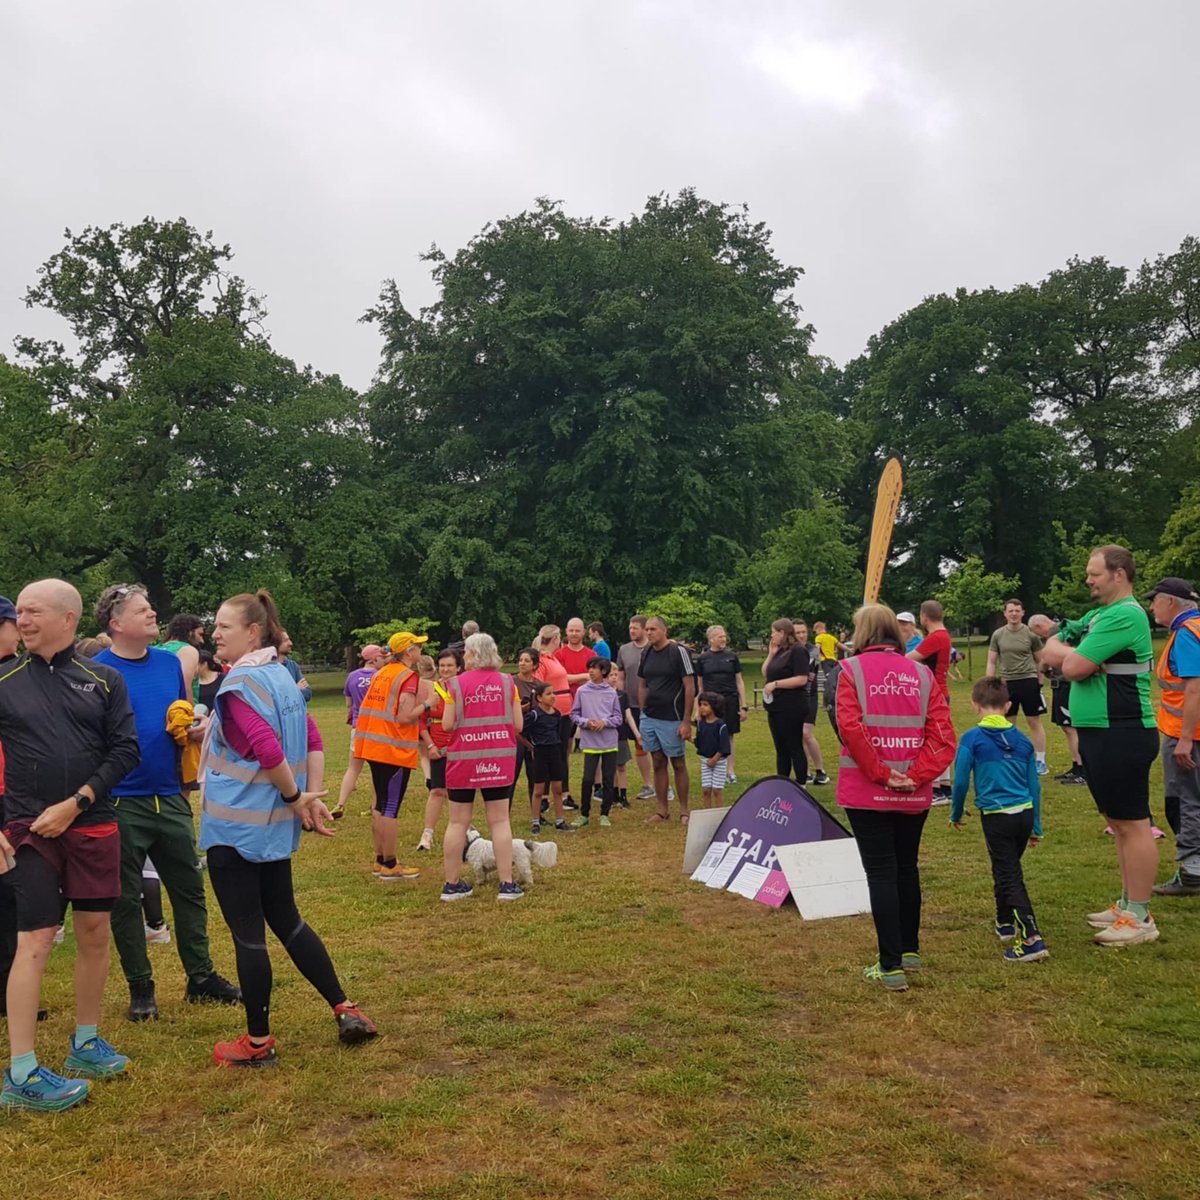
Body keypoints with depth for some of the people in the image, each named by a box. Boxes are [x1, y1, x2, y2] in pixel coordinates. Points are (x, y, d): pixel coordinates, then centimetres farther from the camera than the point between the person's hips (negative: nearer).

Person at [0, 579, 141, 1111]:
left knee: (95, 934, 10)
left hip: (93, 827, 2)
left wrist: (75, 804, -10)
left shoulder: (104, 680, 2)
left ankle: (85, 1044, 27)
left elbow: (125, 751, -1)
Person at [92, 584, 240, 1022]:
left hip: (170, 797, 5)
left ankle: (201, 977, 24)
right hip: (122, 803, -5)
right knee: (126, 898, 8)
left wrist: (195, 729, -3)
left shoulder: (169, 662, 6)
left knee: (189, 888, 11)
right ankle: (140, 988, 21)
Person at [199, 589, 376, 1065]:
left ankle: (258, 1042, 16)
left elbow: (269, 751, -26)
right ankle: (346, 1011, 22)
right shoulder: (282, 675, 9)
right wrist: (310, 797, 3)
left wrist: (296, 798, -12)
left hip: (235, 827, -9)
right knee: (286, 920, 19)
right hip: (275, 827, 9)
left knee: (248, 934, 3)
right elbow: (313, 742, 9)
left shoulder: (240, 683, -17)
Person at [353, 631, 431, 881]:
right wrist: (427, 703, -8)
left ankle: (380, 861, 23)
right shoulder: (409, 677, -12)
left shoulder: (382, 673, 12)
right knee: (390, 808, -3)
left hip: (375, 747, 8)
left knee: (380, 805, 15)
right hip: (395, 750, -8)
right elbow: (405, 716, -22)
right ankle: (389, 867, 3)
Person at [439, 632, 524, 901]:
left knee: (458, 822, 8)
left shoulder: (456, 684, -6)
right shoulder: (507, 682, 0)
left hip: (463, 760, -1)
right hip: (499, 759, 1)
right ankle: (506, 884, 6)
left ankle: (452, 884, 14)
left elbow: (447, 725, -8)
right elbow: (518, 724, -1)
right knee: (500, 821, 7)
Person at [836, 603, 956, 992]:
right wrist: (917, 776, -6)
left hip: (867, 791, -4)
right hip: (914, 794, 4)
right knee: (907, 867, 18)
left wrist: (880, 774, -11)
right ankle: (910, 950, 32)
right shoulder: (922, 673, 5)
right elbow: (942, 733, -4)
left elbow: (850, 727, -17)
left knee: (880, 872, 1)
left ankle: (891, 967, 1)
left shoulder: (852, 670, -4)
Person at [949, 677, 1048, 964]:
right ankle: (1005, 924, 39)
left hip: (996, 818, -5)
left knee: (1009, 878, 0)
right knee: (1008, 870, 24)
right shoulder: (1022, 739, 5)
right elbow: (1034, 786, 10)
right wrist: (1036, 828, 18)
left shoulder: (972, 738, -9)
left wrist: (956, 815, 9)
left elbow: (961, 781, -8)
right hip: (1025, 814, 5)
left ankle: (1031, 939, -10)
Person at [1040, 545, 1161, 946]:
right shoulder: (1098, 615, 16)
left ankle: (1140, 918, 0)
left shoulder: (1125, 615, -15)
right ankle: (1128, 904, 24)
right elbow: (1049, 653, 13)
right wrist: (1074, 651, -7)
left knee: (1132, 823, -5)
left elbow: (1073, 667, -20)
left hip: (1122, 735, -10)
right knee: (1119, 822, 15)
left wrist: (1069, 653, 2)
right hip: (1098, 733, 10)